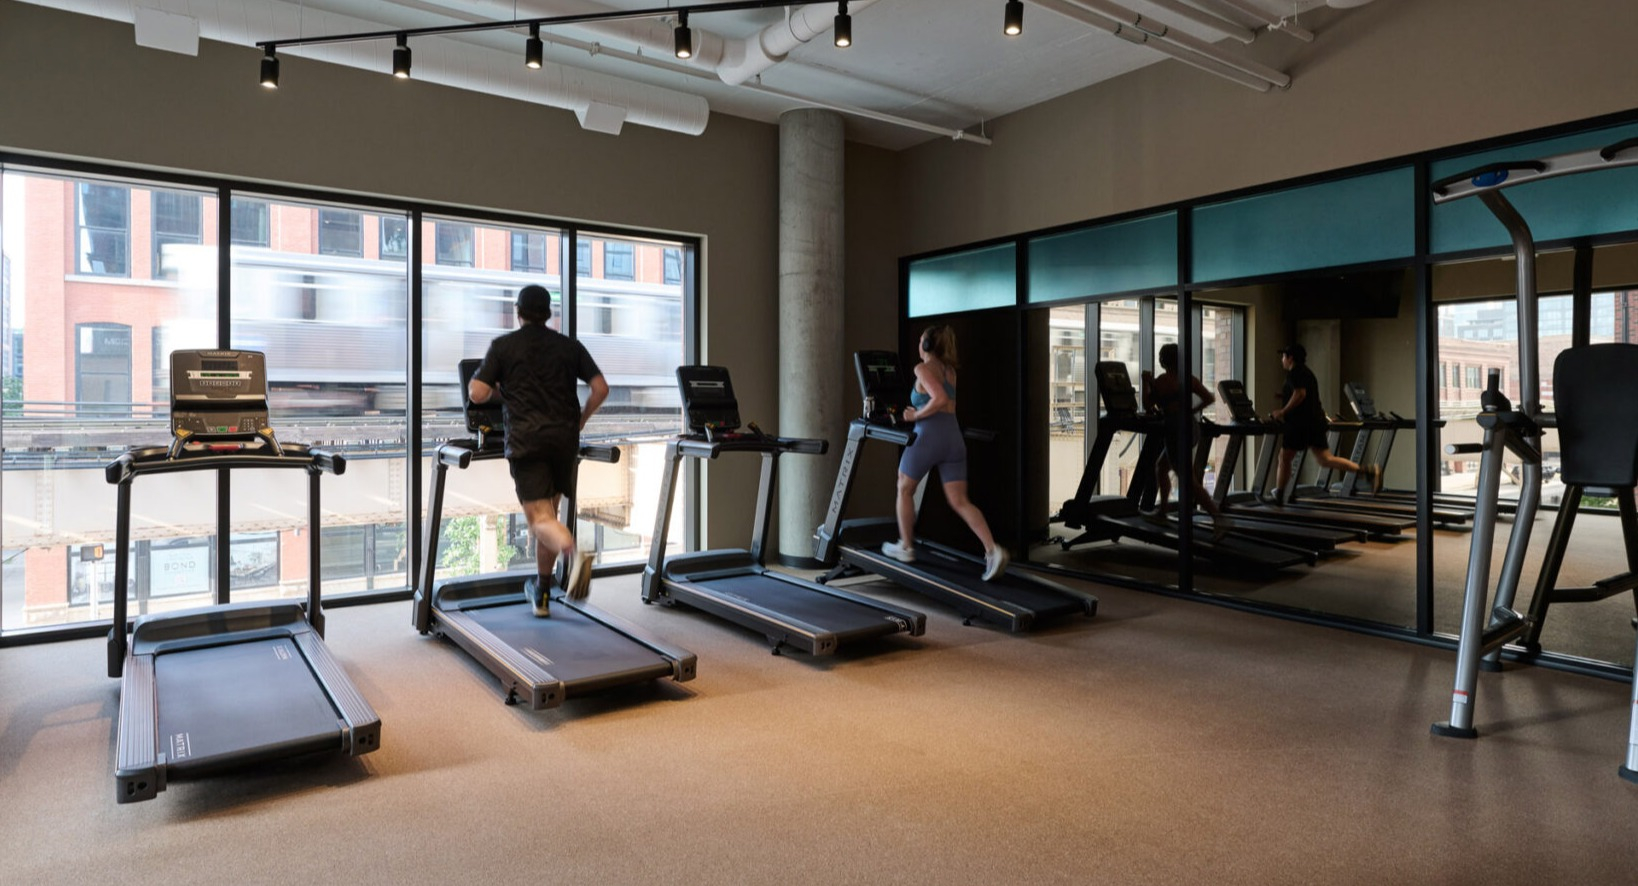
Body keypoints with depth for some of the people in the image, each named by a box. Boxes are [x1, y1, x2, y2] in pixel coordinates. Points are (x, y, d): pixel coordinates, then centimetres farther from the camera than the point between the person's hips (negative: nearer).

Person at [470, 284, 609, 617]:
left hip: (526, 440, -3)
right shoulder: (569, 346, 12)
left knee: (540, 518, -6)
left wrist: (495, 385, 21)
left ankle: (574, 554, -38)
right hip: (564, 439, 4)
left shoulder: (503, 346, 5)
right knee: (548, 512, 17)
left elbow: (477, 394, -1)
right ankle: (541, 591, 25)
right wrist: (579, 421, 18)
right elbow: (601, 388, 5)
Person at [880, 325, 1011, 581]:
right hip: (954, 438, 7)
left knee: (904, 490, 17)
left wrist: (916, 416, -9)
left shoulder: (923, 368, -4)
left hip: (928, 437, -6)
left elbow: (940, 399, -20)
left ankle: (906, 547, 26)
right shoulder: (950, 370, 20)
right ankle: (993, 550, -15)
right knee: (960, 502, 2)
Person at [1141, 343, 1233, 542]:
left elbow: (1148, 406, 3)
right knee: (1161, 466, 25)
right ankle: (1161, 512, 30)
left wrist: (1146, 382, 13)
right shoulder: (1188, 378, 7)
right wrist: (1191, 410, 14)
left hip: (1175, 431, -8)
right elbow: (1209, 398, 2)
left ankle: (1220, 519, -21)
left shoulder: (1160, 381, -6)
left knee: (1188, 481, -9)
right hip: (1189, 428, 8)